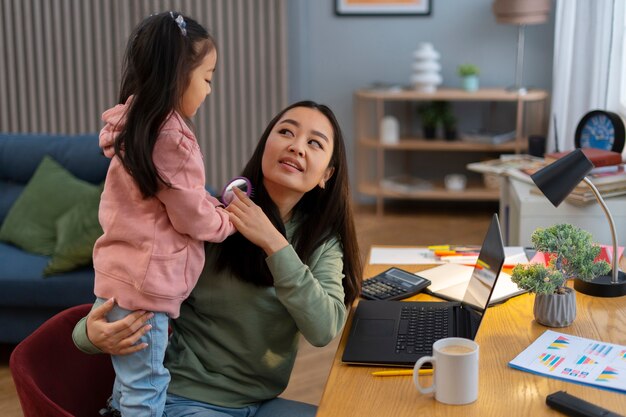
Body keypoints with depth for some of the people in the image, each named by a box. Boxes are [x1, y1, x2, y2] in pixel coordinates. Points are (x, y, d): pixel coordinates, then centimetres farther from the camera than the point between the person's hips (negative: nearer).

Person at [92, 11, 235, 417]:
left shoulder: (135, 125, 8)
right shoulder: (172, 137, -20)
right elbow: (193, 219, -13)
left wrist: (216, 203, 6)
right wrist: (232, 219, 5)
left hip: (122, 275, 9)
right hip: (142, 283, -9)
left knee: (130, 381, 19)